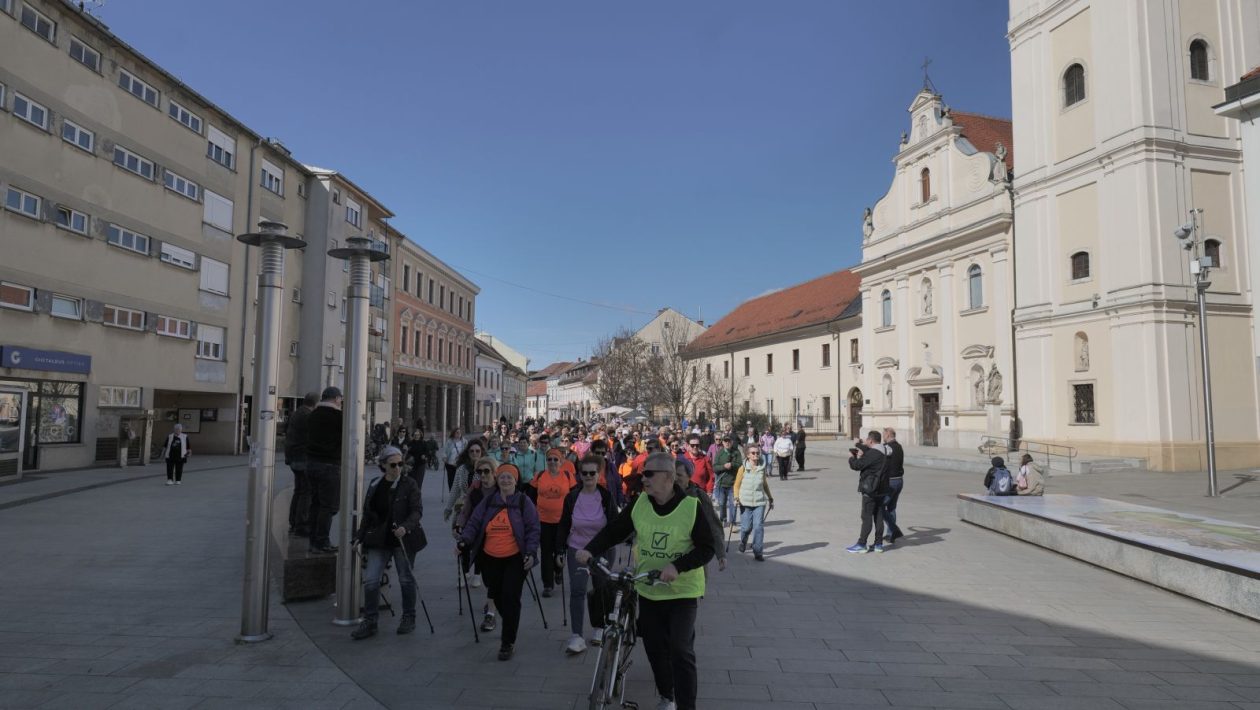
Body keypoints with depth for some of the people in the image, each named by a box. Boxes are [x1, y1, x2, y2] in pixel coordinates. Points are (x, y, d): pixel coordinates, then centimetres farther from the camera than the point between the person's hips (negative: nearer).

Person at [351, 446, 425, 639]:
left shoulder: (409, 484, -6)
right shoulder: (374, 485, 7)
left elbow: (417, 510, -11)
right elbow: (367, 513, 15)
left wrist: (406, 527, -28)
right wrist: (360, 537, 12)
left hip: (404, 539, -3)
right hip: (379, 540, 3)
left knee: (406, 579, 9)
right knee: (370, 580, -4)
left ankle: (408, 618, 26)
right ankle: (370, 621, 9)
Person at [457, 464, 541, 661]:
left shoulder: (524, 502, -3)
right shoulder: (487, 502, 6)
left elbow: (533, 529, -5)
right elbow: (474, 523, 3)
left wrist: (531, 552, -17)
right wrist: (464, 541, -14)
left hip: (515, 559, -4)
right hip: (490, 559, 4)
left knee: (510, 598, -9)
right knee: (497, 596, 13)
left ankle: (508, 643, 3)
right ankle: (510, 628, 42)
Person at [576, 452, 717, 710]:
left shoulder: (691, 506, -16)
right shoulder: (639, 504, -4)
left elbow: (708, 547, -14)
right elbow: (613, 531, 0)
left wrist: (677, 566, -27)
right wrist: (590, 550, -17)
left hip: (682, 591, -4)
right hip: (648, 590, 4)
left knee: (681, 651, -9)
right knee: (655, 649, 15)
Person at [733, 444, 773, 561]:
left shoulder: (762, 468, 6)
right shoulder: (743, 468, -2)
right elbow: (737, 484, 2)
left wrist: (770, 498, 27)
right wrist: (736, 497, -13)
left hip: (759, 502, 2)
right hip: (745, 502, -2)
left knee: (758, 526, -6)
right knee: (746, 527, 1)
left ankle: (758, 552, 1)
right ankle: (743, 541, 34)